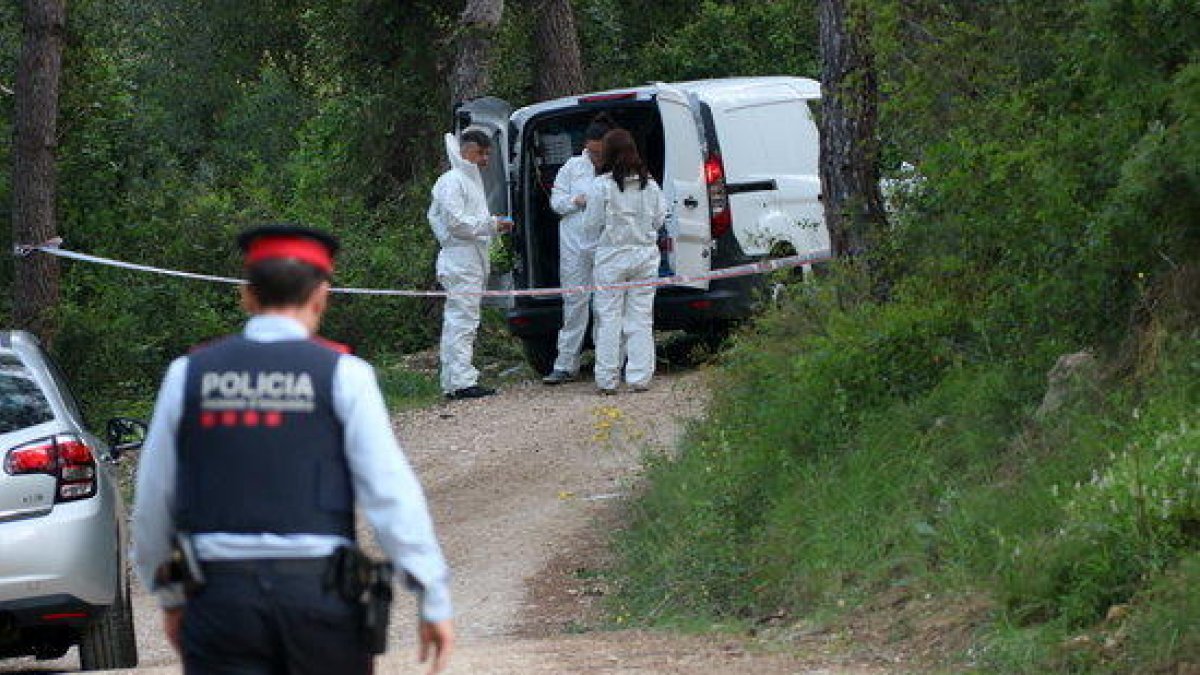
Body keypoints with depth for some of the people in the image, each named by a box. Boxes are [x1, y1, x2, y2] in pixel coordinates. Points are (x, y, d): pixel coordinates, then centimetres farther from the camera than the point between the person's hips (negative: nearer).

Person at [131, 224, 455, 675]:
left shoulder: (189, 375, 6)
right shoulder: (341, 375, -2)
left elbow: (152, 502, 11)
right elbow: (390, 492, -7)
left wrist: (169, 596, 24)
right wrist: (434, 600, -2)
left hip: (222, 595, 1)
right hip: (318, 592, -1)